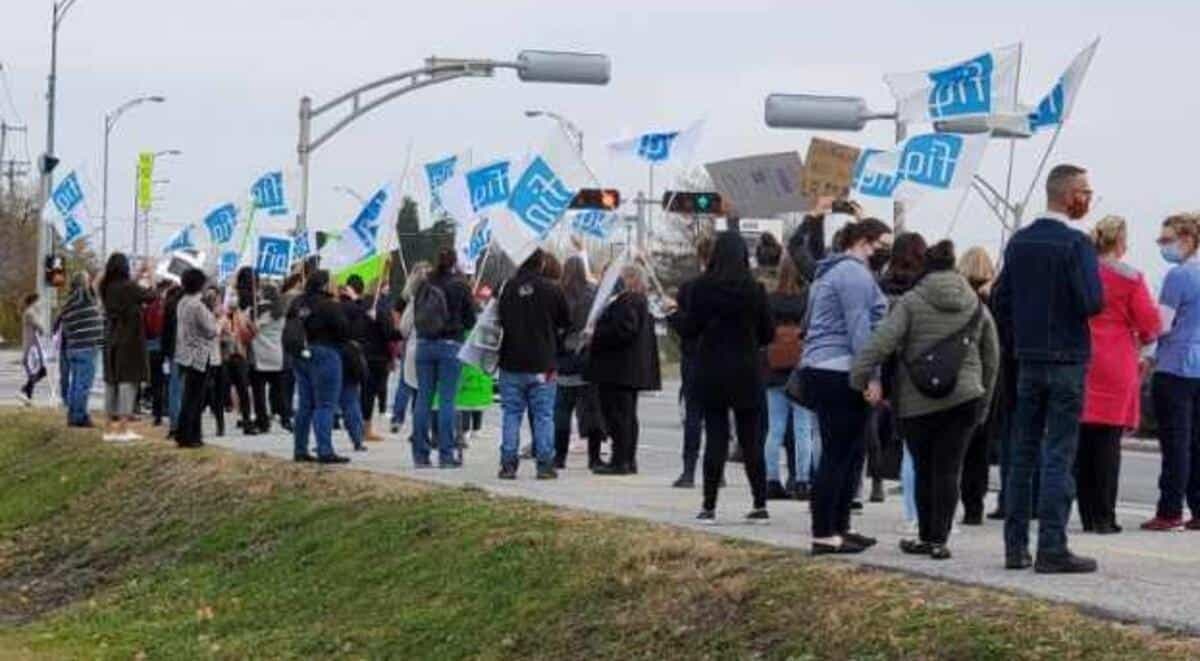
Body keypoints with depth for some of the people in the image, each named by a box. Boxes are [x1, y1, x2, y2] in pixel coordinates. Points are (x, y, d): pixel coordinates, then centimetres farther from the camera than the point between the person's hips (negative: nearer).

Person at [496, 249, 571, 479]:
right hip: (542, 365, -1)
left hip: (511, 364, 1)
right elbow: (565, 324, 4)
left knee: (511, 415, 7)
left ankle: (508, 464, 4)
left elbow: (498, 322, 4)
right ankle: (545, 465, 3)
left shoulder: (507, 288, -4)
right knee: (543, 416, 5)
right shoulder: (551, 289, -7)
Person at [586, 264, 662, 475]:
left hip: (619, 369, -11)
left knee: (617, 413, -9)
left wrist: (596, 336, -13)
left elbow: (623, 331, -24)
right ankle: (629, 461, 18)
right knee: (628, 414, 14)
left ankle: (620, 461, -9)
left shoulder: (628, 302, -16)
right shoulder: (641, 301, 17)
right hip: (634, 368, 11)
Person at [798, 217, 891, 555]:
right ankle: (824, 536, -6)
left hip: (820, 371, 11)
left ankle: (839, 528, 19)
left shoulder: (832, 270, 22)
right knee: (838, 454, -8)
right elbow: (859, 327, -18)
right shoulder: (854, 273, -11)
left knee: (849, 453, 14)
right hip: (840, 375, -11)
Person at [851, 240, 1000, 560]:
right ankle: (939, 539, 0)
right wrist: (984, 402, 25)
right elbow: (991, 358, 16)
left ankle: (928, 538, 16)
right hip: (964, 398, 2)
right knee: (948, 470, 4)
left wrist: (861, 377, -9)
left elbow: (882, 342, -16)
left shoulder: (910, 302, -4)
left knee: (924, 470, 10)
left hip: (917, 401, -2)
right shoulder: (977, 306, 10)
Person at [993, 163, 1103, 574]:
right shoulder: (1076, 244, -13)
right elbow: (1092, 303, -20)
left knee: (1023, 455, 11)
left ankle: (1015, 547, 12)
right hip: (1067, 361, -6)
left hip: (1028, 360, 6)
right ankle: (1052, 549, -5)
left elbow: (1001, 301, 9)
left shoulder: (1019, 243, 7)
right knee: (1059, 456, -4)